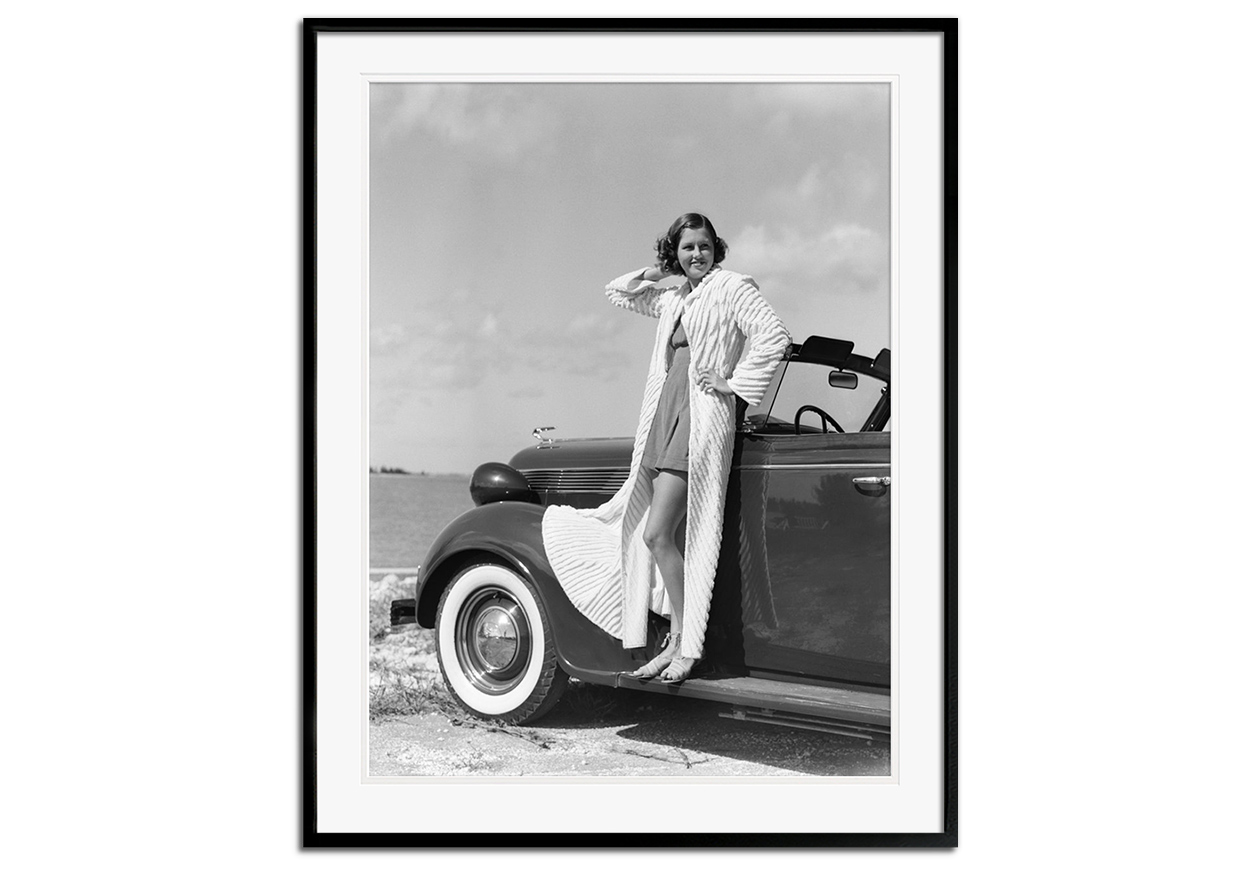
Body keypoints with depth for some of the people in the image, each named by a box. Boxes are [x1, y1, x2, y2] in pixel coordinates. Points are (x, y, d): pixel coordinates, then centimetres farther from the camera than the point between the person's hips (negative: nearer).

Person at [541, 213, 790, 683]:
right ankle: (675, 642, 10)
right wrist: (657, 275, 18)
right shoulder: (672, 297, 19)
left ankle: (687, 644, -7)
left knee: (658, 534, -15)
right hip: (664, 416, 8)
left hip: (702, 418, -8)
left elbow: (774, 336, -13)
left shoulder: (731, 287, -2)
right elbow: (618, 292, 33)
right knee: (666, 538, 5)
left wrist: (735, 382, -11)